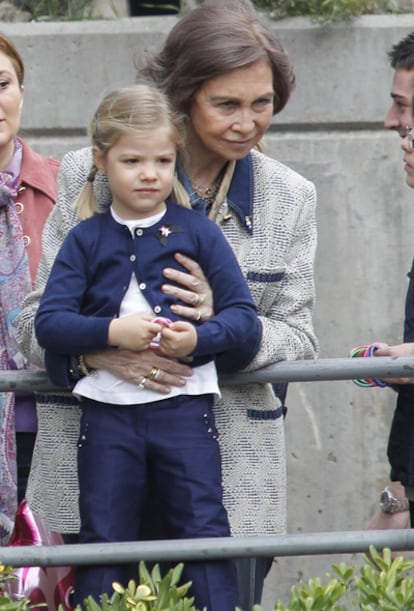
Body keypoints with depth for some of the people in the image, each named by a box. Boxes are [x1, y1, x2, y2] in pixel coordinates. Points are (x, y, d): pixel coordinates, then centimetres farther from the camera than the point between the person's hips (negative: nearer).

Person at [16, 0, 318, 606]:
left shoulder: (290, 196, 9)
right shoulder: (90, 175, 1)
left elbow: (298, 340, 6)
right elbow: (38, 317, 2)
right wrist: (99, 350, -20)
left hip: (232, 478, 2)